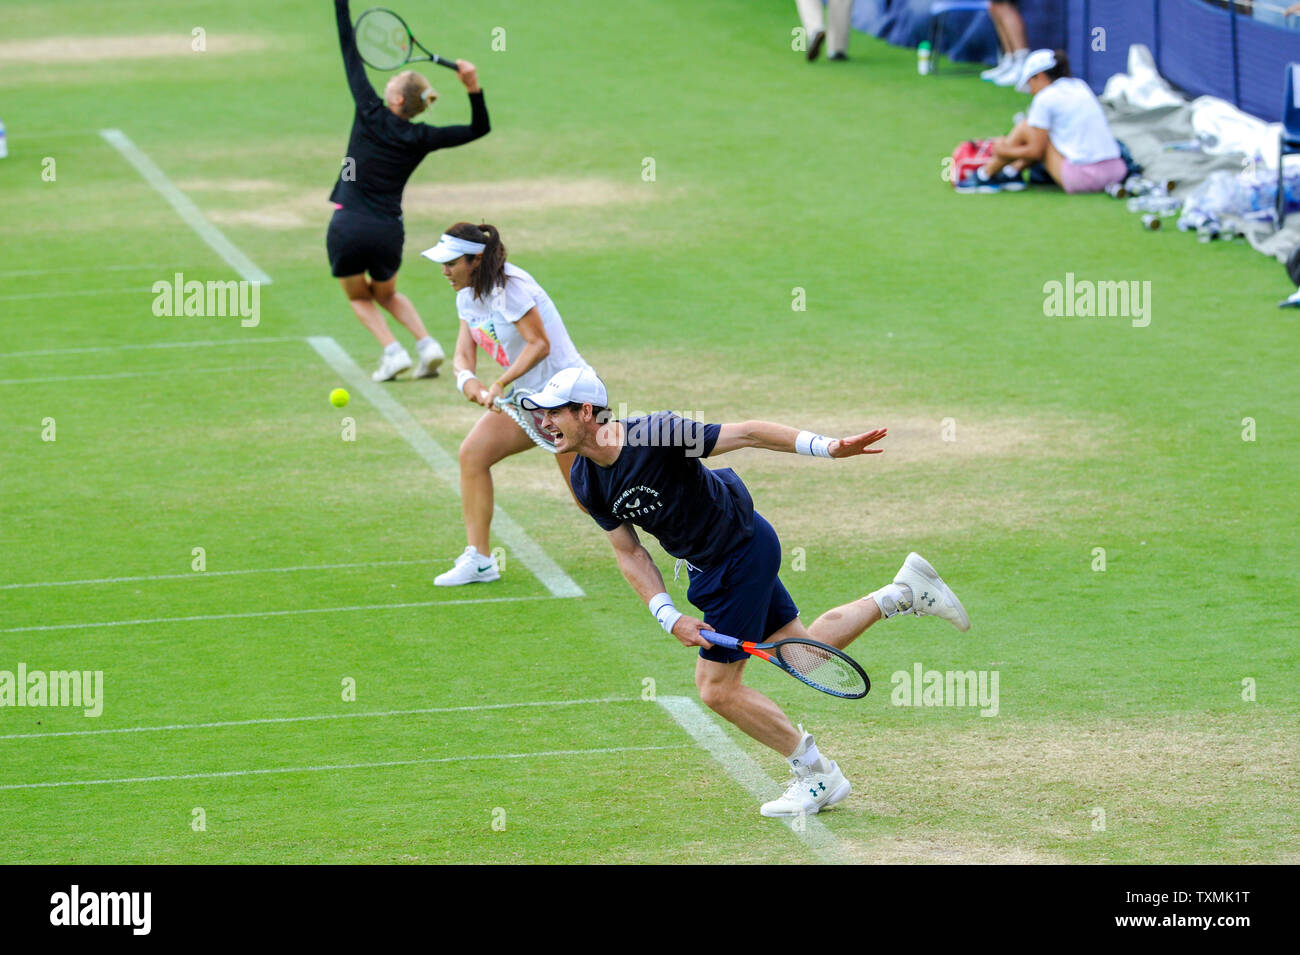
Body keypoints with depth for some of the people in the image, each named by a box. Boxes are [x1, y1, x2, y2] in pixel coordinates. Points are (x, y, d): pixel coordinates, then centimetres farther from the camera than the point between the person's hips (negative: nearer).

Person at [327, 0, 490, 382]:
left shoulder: (371, 114, -7)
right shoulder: (420, 139, -2)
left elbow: (350, 54, -1)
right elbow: (479, 129, 4)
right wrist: (474, 88, -11)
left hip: (347, 228, -3)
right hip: (387, 232, 3)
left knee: (359, 297, 20)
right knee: (386, 294, 28)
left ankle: (392, 351, -3)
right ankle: (427, 344, 6)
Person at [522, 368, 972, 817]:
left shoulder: (656, 435, -31)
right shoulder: (586, 482, -9)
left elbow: (745, 433, -24)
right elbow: (629, 552, 0)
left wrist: (828, 446, -27)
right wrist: (670, 618, -11)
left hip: (743, 552, -7)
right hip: (707, 562, 7)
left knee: (717, 687, -4)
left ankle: (816, 775, 13)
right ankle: (905, 592, 32)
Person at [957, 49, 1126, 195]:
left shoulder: (1045, 98, -5)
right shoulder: (1079, 87, 15)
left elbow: (1036, 151, -4)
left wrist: (1005, 151, 13)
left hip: (1084, 177, -8)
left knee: (1025, 128, 5)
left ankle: (985, 175, 19)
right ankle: (1013, 172, 31)